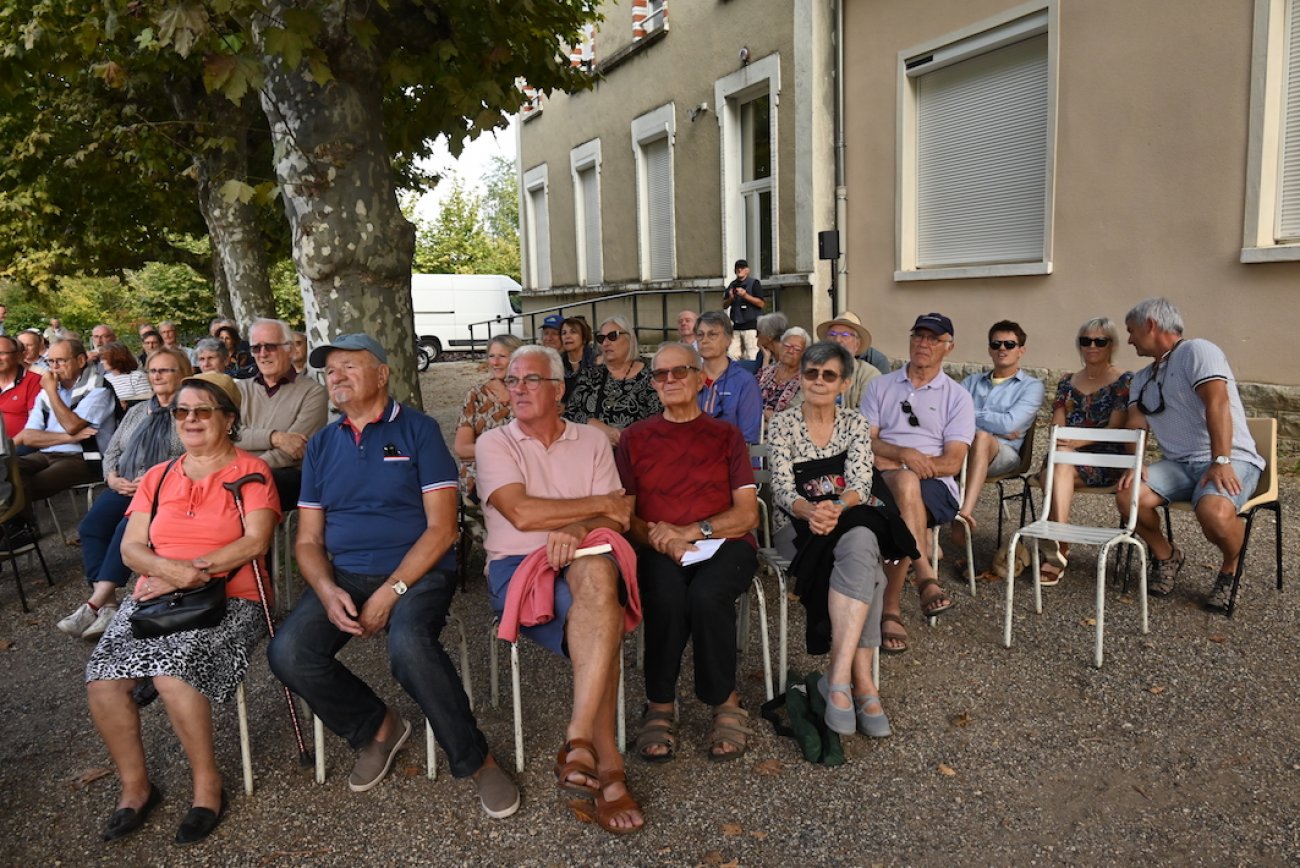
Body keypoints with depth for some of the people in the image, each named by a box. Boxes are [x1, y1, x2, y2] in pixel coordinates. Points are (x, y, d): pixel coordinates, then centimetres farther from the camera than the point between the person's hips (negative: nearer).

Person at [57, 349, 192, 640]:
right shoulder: (137, 411, 25)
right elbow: (112, 450, 22)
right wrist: (113, 477, 1)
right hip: (124, 488, 6)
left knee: (128, 528, -30)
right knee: (91, 525, -20)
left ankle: (95, 604, -28)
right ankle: (107, 604, -25)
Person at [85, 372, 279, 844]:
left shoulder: (250, 471, 3)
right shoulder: (157, 477, 19)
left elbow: (256, 540, -8)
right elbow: (130, 547, 10)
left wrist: (193, 571, -14)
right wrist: (168, 568, -12)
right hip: (152, 597, 5)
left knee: (173, 672, -30)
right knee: (102, 679, -19)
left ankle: (208, 786, -8)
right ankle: (134, 785, 3)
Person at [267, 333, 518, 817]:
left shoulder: (418, 430, 2)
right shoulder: (321, 445, 15)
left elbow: (441, 528, -6)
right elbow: (308, 540, 12)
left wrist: (390, 592, -16)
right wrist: (328, 591, -9)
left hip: (417, 572, -4)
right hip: (343, 577, 5)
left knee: (409, 644, -34)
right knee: (288, 654, -21)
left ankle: (475, 760, -12)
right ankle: (377, 727, 6)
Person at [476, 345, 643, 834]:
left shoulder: (592, 441, 15)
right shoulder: (494, 444, 8)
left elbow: (615, 519, 4)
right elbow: (521, 513, -9)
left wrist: (575, 530, -19)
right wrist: (599, 505, -4)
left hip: (586, 562, 2)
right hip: (516, 568, -2)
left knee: (596, 571, -37)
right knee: (600, 620, -33)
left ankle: (578, 739, -35)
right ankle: (608, 765, -24)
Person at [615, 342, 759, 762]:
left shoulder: (726, 436, 14)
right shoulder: (634, 438, 15)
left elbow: (747, 515, 4)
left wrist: (689, 531, -11)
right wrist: (661, 540, -14)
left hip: (724, 544, 0)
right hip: (658, 551, 0)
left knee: (705, 595, -33)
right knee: (666, 596, -34)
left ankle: (725, 701, -10)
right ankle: (660, 704, -14)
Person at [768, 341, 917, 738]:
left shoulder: (856, 423, 9)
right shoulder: (783, 425, 4)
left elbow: (860, 484, -4)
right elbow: (782, 488, -6)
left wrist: (837, 508, -28)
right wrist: (809, 511, -29)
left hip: (851, 520, 2)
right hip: (802, 526, -2)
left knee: (861, 546, -36)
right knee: (867, 565, -33)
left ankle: (839, 675, -38)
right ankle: (862, 683, -32)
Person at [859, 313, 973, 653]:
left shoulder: (957, 396, 13)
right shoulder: (880, 386, 18)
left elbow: (953, 462, 1)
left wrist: (892, 463, -11)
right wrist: (904, 454, -16)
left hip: (935, 486, 0)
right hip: (882, 478, 0)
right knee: (906, 484, -37)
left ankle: (890, 607, -27)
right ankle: (924, 575, -34)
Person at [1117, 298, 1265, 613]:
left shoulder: (1196, 350, -5)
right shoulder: (1142, 379, 19)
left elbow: (1217, 404, -18)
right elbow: (1136, 425, 5)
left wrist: (1221, 462, -29)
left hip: (1231, 460, -6)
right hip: (1179, 464, 6)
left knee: (1214, 512, -36)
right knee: (1129, 495, -23)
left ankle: (1231, 567, -1)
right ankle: (1166, 556, 6)